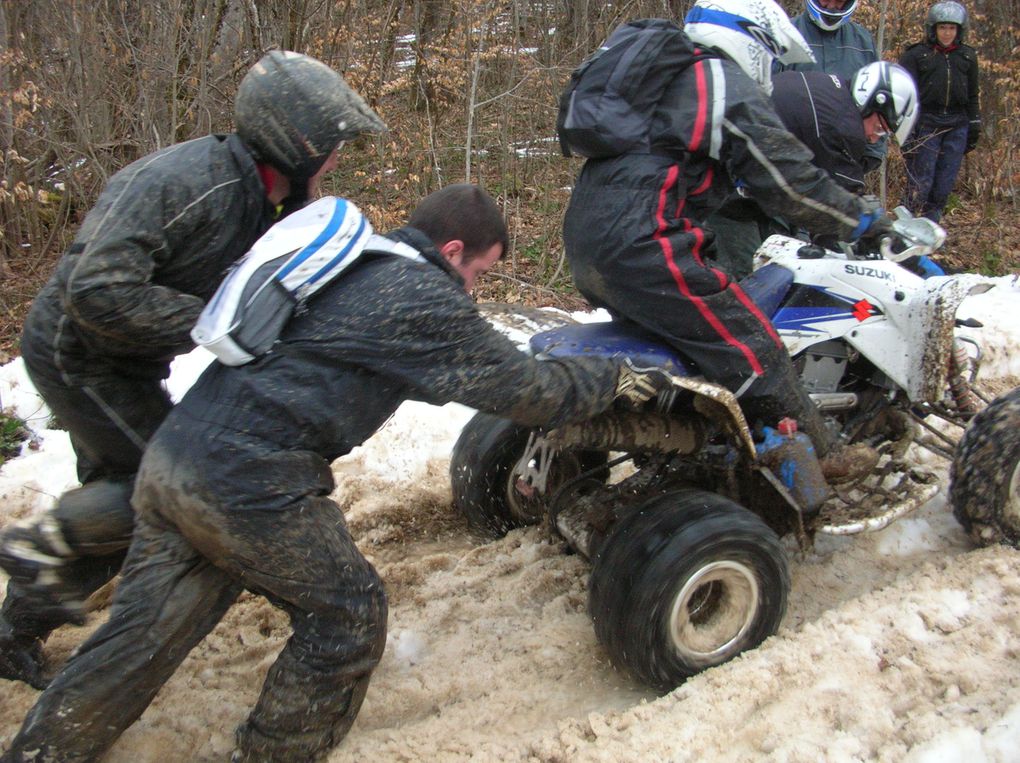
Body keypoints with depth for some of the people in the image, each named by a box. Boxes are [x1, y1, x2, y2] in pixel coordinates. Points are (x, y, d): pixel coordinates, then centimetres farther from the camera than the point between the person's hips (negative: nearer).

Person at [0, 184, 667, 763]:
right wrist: (614, 378, 15)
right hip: (248, 484, -9)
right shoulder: (426, 298, -6)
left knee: (144, 632, 20)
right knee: (348, 614, 10)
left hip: (170, 458, 9)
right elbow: (527, 390, 0)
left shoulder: (355, 267, 20)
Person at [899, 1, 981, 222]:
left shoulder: (967, 56, 13)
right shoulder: (915, 55, 0)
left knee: (945, 184, 5)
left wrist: (975, 126, 15)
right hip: (925, 124, -4)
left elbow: (972, 96, 19)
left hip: (957, 126, 4)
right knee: (920, 185, -8)